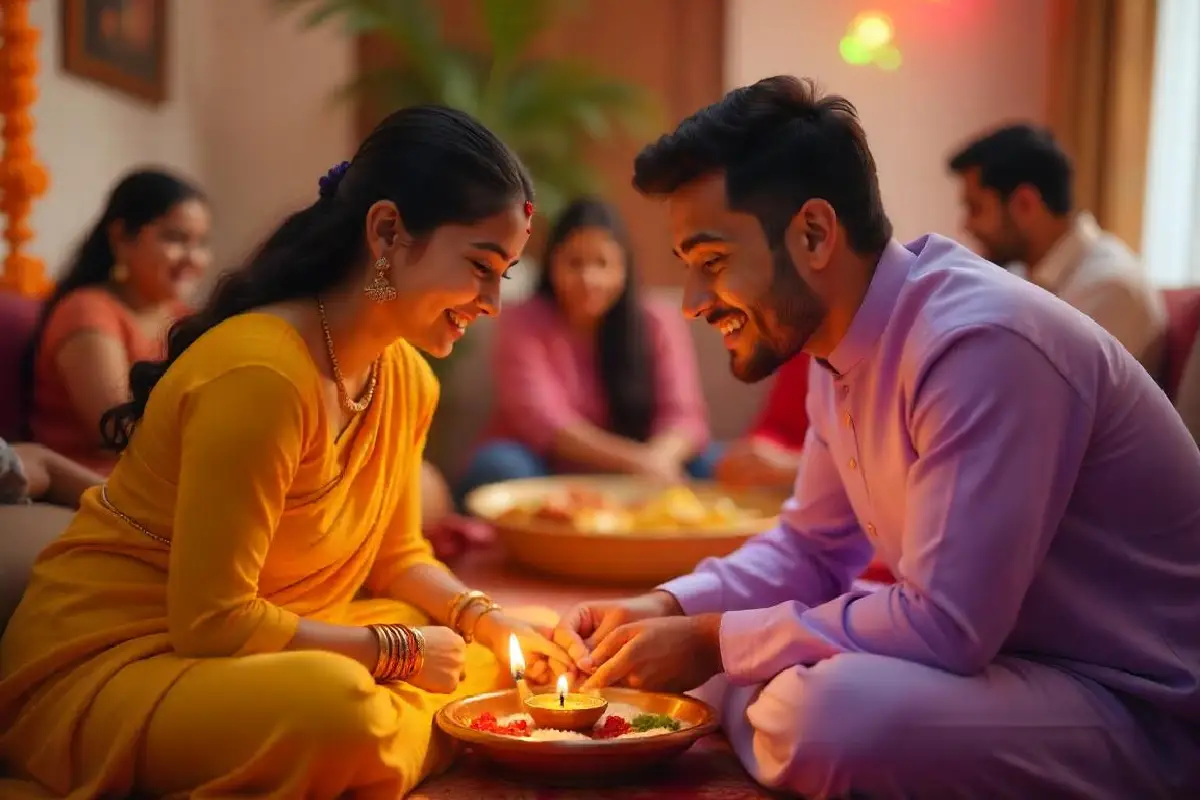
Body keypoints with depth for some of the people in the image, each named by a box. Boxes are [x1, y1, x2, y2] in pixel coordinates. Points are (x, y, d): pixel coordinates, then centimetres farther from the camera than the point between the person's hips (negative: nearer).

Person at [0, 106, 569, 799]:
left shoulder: (406, 380, 3)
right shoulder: (258, 374, -25)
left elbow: (397, 556, 15)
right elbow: (212, 624, -23)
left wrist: (484, 617, -4)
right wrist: (398, 649, -14)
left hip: (262, 643, 9)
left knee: (500, 661, 5)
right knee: (335, 706, -37)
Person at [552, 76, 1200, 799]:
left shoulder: (980, 345, -26)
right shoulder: (844, 342, 2)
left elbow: (943, 627, -28)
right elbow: (813, 546, 13)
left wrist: (712, 641, -18)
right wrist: (669, 607, -3)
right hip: (989, 652, 8)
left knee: (825, 708, -32)